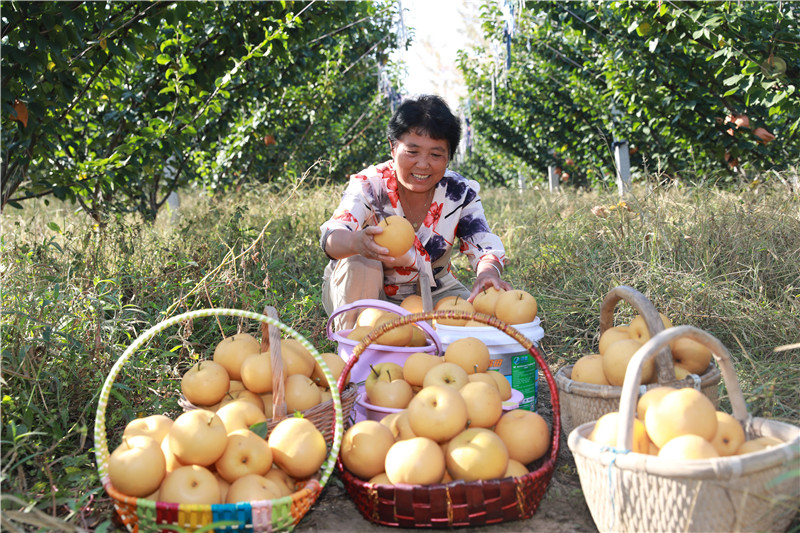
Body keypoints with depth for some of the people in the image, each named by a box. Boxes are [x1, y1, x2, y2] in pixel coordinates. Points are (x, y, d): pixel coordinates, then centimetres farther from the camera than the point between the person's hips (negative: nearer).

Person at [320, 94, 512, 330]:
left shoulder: (461, 193, -10)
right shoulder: (369, 185, -19)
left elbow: (484, 248, -16)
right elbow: (331, 236, -35)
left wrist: (488, 274, -44)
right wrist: (357, 242, -62)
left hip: (431, 293, 2)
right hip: (370, 294, -2)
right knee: (359, 264, -33)